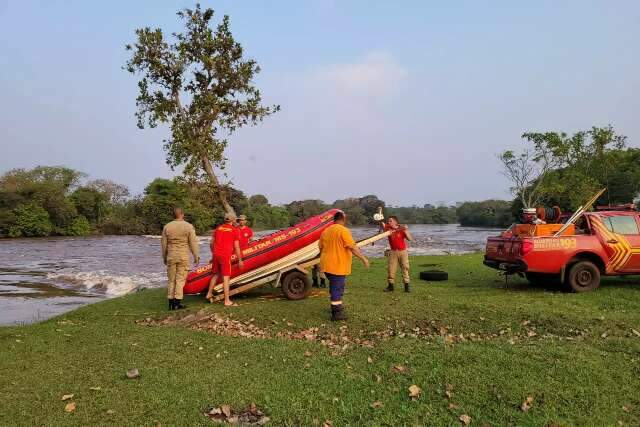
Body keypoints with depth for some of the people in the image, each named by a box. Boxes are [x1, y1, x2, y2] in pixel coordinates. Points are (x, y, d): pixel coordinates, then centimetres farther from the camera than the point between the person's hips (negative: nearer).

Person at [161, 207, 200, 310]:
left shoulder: (167, 227, 5)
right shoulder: (188, 226, -6)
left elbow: (163, 244, 9)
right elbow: (193, 243, -7)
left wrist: (164, 257, 20)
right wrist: (196, 256, 2)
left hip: (171, 256, 4)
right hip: (183, 256, -3)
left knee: (171, 280, 11)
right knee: (180, 279, 0)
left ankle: (171, 303, 15)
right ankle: (177, 303, -1)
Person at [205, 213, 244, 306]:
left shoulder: (218, 228, 14)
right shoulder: (235, 230, 0)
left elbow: (211, 243, 15)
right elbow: (236, 247, -3)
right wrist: (240, 260, 3)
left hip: (216, 254, 5)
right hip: (225, 255, -5)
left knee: (216, 274, 23)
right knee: (226, 277, -4)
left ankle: (209, 293, 32)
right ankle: (227, 301, -2)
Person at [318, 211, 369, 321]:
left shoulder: (326, 231, 12)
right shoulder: (343, 231, -12)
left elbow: (321, 247, 19)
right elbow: (352, 247, -19)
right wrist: (363, 258, -14)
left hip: (327, 265, 8)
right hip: (338, 266, -8)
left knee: (334, 287, 19)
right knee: (337, 288, -2)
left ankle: (337, 308, 29)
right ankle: (336, 313, 3)